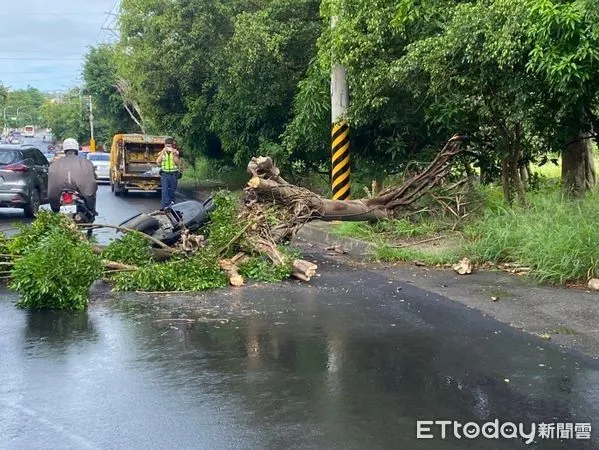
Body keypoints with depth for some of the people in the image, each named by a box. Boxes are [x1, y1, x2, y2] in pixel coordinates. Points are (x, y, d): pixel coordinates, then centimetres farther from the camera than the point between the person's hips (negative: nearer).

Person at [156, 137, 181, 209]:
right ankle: (165, 207, -12)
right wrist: (163, 153, -17)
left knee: (172, 191, 11)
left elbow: (178, 163, -11)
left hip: (173, 174, 0)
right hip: (164, 174, 0)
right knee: (165, 191, -10)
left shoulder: (176, 152, -1)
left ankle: (172, 204, 26)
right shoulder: (162, 152, 2)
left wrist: (174, 154, -21)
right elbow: (158, 162, -11)